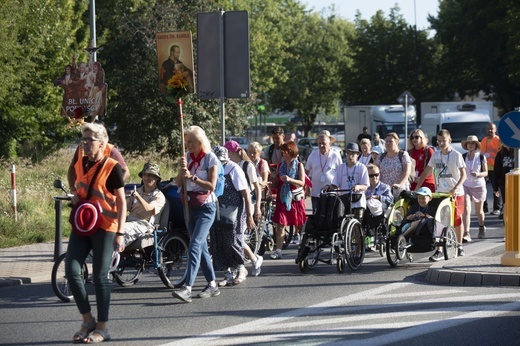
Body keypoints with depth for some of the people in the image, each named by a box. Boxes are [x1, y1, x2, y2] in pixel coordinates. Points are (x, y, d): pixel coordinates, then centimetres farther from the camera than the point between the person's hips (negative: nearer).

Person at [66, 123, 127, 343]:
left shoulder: (111, 167, -10)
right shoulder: (80, 164, 8)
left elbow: (122, 202, -9)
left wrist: (120, 233, -15)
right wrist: (76, 196, 1)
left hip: (104, 227, -6)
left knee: (100, 276, -2)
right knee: (71, 270, -5)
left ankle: (102, 328, 8)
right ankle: (87, 321, 9)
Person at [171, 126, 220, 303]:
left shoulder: (210, 158, -8)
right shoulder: (188, 157, 10)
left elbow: (211, 185, -13)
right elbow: (179, 183, 6)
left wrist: (192, 177, -20)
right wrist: (182, 170, -11)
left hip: (206, 207, -7)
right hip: (190, 206, 7)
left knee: (195, 245, -18)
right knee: (201, 246, 10)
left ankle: (188, 287, -27)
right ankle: (212, 285, 18)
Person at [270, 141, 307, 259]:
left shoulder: (299, 165, -1)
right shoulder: (281, 166, 9)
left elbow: (302, 182, -10)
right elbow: (276, 183, 13)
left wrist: (290, 180, -25)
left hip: (296, 198, -2)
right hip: (283, 198, 2)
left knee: (299, 225, 5)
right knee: (280, 224, -7)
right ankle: (278, 250, -10)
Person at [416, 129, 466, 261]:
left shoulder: (456, 155, -6)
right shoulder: (436, 155, 6)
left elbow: (463, 175, -10)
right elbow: (426, 172, 11)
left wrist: (455, 188, -24)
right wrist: (417, 188, 3)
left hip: (455, 193, -3)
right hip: (440, 192, 3)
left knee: (457, 219, 7)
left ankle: (459, 246, 24)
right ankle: (439, 250, -10)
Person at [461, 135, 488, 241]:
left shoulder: (481, 157, -3)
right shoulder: (463, 157, 0)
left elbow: (485, 173, 1)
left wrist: (478, 174, -19)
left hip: (479, 186, 0)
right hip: (466, 185, 0)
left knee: (479, 210, 14)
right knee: (466, 209, -16)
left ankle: (481, 228, 43)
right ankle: (466, 234, -20)